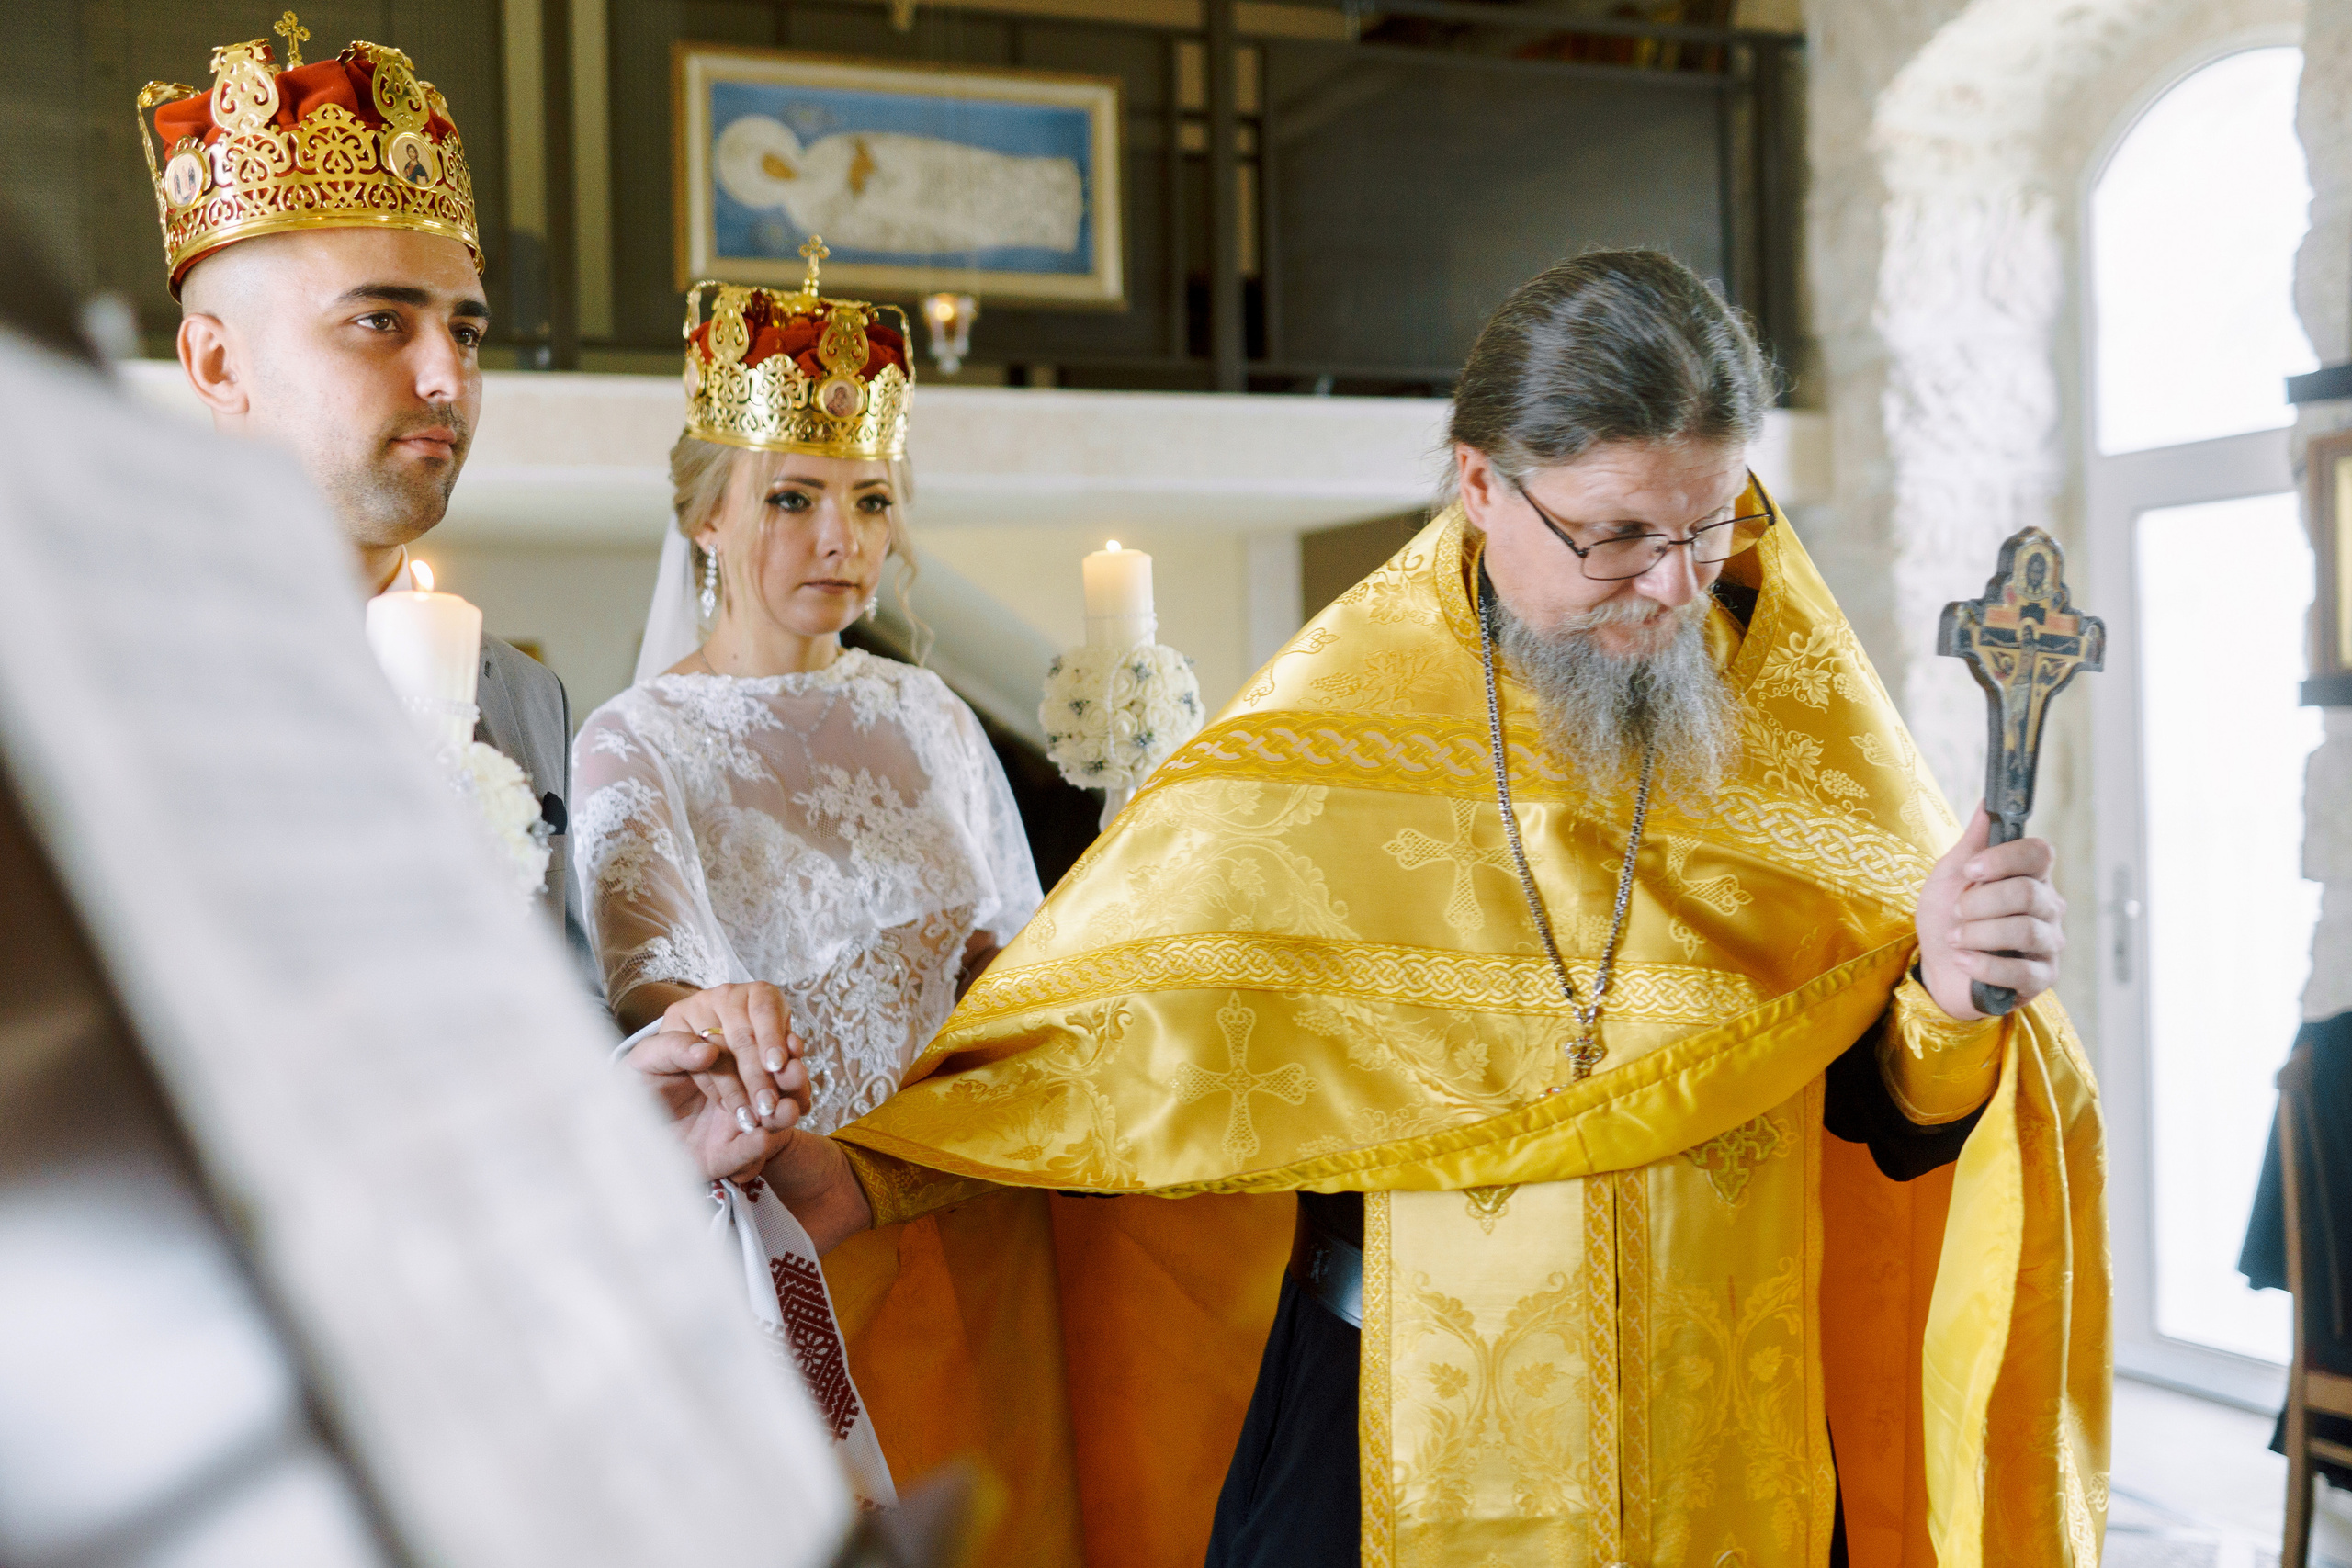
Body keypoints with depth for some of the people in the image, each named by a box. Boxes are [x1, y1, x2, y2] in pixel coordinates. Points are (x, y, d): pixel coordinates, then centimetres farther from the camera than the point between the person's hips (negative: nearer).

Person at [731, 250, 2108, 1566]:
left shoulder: (1797, 718, -3)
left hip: (1739, 1452, 2)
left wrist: (1945, 999, -23)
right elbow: (1118, 1025, -1)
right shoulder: (1327, 737, -7)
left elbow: (1890, 1109, -1)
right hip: (1401, 1438, -1)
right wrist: (867, 1178, -11)